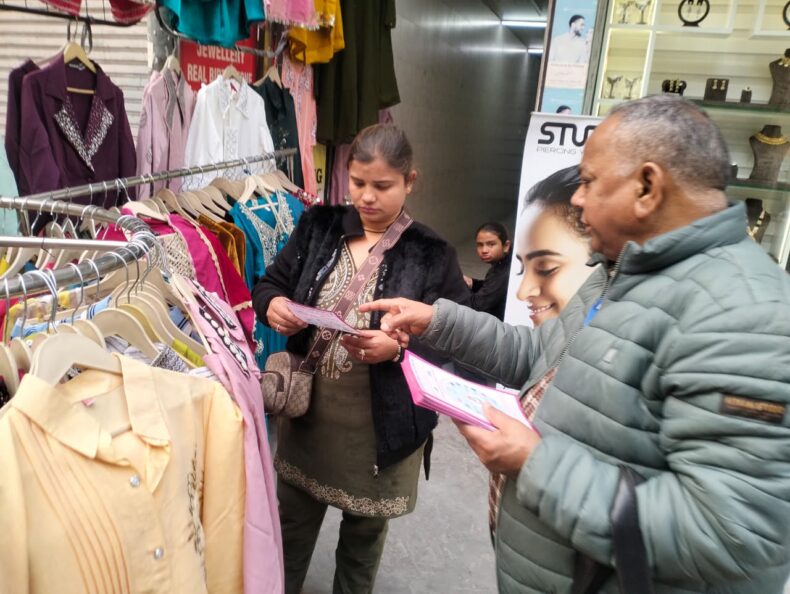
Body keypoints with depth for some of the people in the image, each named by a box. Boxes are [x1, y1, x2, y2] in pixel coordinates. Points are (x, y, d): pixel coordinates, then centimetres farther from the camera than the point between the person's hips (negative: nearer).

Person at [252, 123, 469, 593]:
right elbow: (268, 284, 6)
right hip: (307, 409, 3)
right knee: (291, 528, 23)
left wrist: (399, 347, -28)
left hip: (383, 424, -2)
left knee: (364, 535, 22)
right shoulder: (318, 227, -1)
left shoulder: (433, 255, -11)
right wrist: (273, 304, -17)